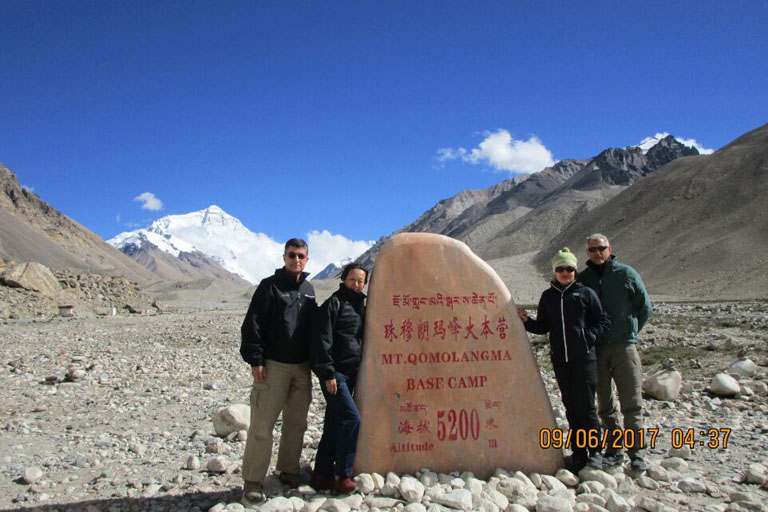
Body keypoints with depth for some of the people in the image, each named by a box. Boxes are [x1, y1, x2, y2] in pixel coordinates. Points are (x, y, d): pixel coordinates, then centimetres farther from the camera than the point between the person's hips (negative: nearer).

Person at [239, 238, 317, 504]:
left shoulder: (308, 289, 13)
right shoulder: (270, 285, -4)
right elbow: (253, 324, -9)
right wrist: (255, 360, -14)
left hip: (302, 367, 6)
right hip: (273, 365, -6)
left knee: (296, 423, 12)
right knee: (262, 425, -5)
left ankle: (289, 471, 26)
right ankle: (253, 482, 4)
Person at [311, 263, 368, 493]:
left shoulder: (359, 305, 16)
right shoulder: (334, 303, -9)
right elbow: (323, 340, -15)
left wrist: (360, 370, 18)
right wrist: (328, 373, -19)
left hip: (350, 373, 8)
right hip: (334, 373, -8)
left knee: (334, 423, 10)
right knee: (352, 418, -12)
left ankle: (322, 475, 19)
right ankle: (343, 475, 1)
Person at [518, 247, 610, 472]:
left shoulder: (585, 293, 0)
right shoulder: (548, 296, 10)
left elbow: (603, 321, 3)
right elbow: (543, 327, 14)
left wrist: (588, 337, -11)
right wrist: (526, 321, -3)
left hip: (584, 358, -3)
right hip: (560, 360, 4)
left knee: (585, 405, -4)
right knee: (571, 407, 9)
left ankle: (595, 451, 11)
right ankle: (578, 452, 19)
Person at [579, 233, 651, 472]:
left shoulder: (626, 274, 0)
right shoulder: (582, 279, 7)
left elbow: (644, 307, 8)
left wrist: (630, 332, 7)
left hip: (623, 346, -2)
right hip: (594, 348, 2)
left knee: (631, 402, -1)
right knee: (604, 404, 9)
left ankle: (635, 452, 8)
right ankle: (614, 450, 20)